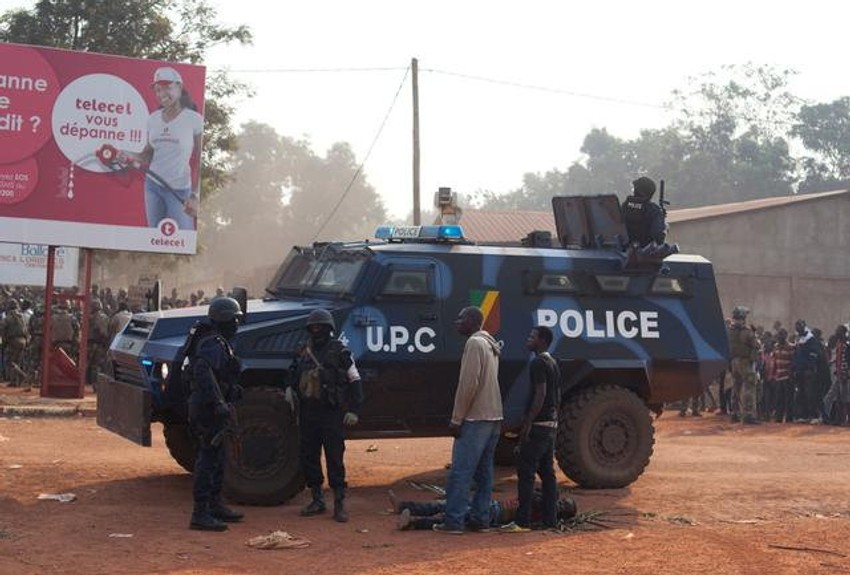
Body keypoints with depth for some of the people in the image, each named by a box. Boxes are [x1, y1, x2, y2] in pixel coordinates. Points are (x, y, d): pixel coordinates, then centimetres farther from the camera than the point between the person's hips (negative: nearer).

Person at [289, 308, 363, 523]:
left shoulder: (339, 352, -3)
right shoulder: (305, 352, 13)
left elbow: (355, 381, -4)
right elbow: (296, 375, 27)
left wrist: (353, 410, -11)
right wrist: (290, 388, 6)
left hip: (332, 414, -6)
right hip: (308, 414, 6)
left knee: (335, 459, -5)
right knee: (308, 457, 8)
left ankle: (340, 503, 0)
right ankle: (317, 500, 20)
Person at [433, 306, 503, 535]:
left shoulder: (474, 343, -11)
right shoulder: (491, 345, 17)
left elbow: (468, 385, -17)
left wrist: (456, 419, -14)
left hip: (475, 419, -9)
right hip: (494, 417, 9)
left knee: (461, 471, -8)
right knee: (484, 471, 10)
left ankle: (454, 521, -9)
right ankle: (479, 518, 11)